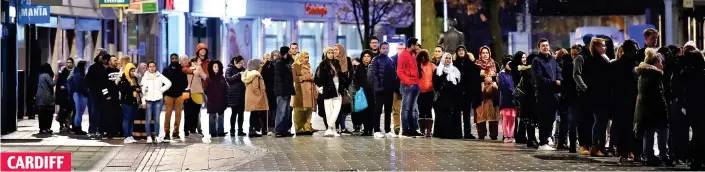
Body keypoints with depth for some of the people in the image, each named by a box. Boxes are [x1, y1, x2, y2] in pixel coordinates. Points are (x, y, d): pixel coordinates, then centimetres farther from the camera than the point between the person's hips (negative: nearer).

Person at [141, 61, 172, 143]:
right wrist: (143, 101, -4)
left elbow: (168, 83, 3)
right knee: (148, 119, -4)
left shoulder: (159, 76, 7)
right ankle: (149, 136, 3)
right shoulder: (145, 77, 6)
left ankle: (157, 136, 11)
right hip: (148, 100, -1)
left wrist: (161, 90, -2)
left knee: (157, 119, 3)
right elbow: (142, 89, 2)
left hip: (158, 99, 1)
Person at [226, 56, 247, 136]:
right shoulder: (230, 69, 1)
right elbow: (228, 79, -13)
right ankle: (232, 131, 5)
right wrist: (239, 74, -18)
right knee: (234, 113, -2)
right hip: (234, 94, -4)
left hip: (242, 94, 4)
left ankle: (240, 130, 8)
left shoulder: (243, 69, 15)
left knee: (241, 113, 3)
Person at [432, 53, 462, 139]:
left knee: (453, 114, -5)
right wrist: (438, 91, -11)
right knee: (441, 114, -7)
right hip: (442, 96, -2)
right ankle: (441, 133, -5)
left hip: (452, 96, 2)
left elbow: (458, 84, 10)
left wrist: (458, 94, -1)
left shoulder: (455, 70, 17)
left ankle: (452, 133, -4)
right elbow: (435, 82, 2)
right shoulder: (438, 70, 11)